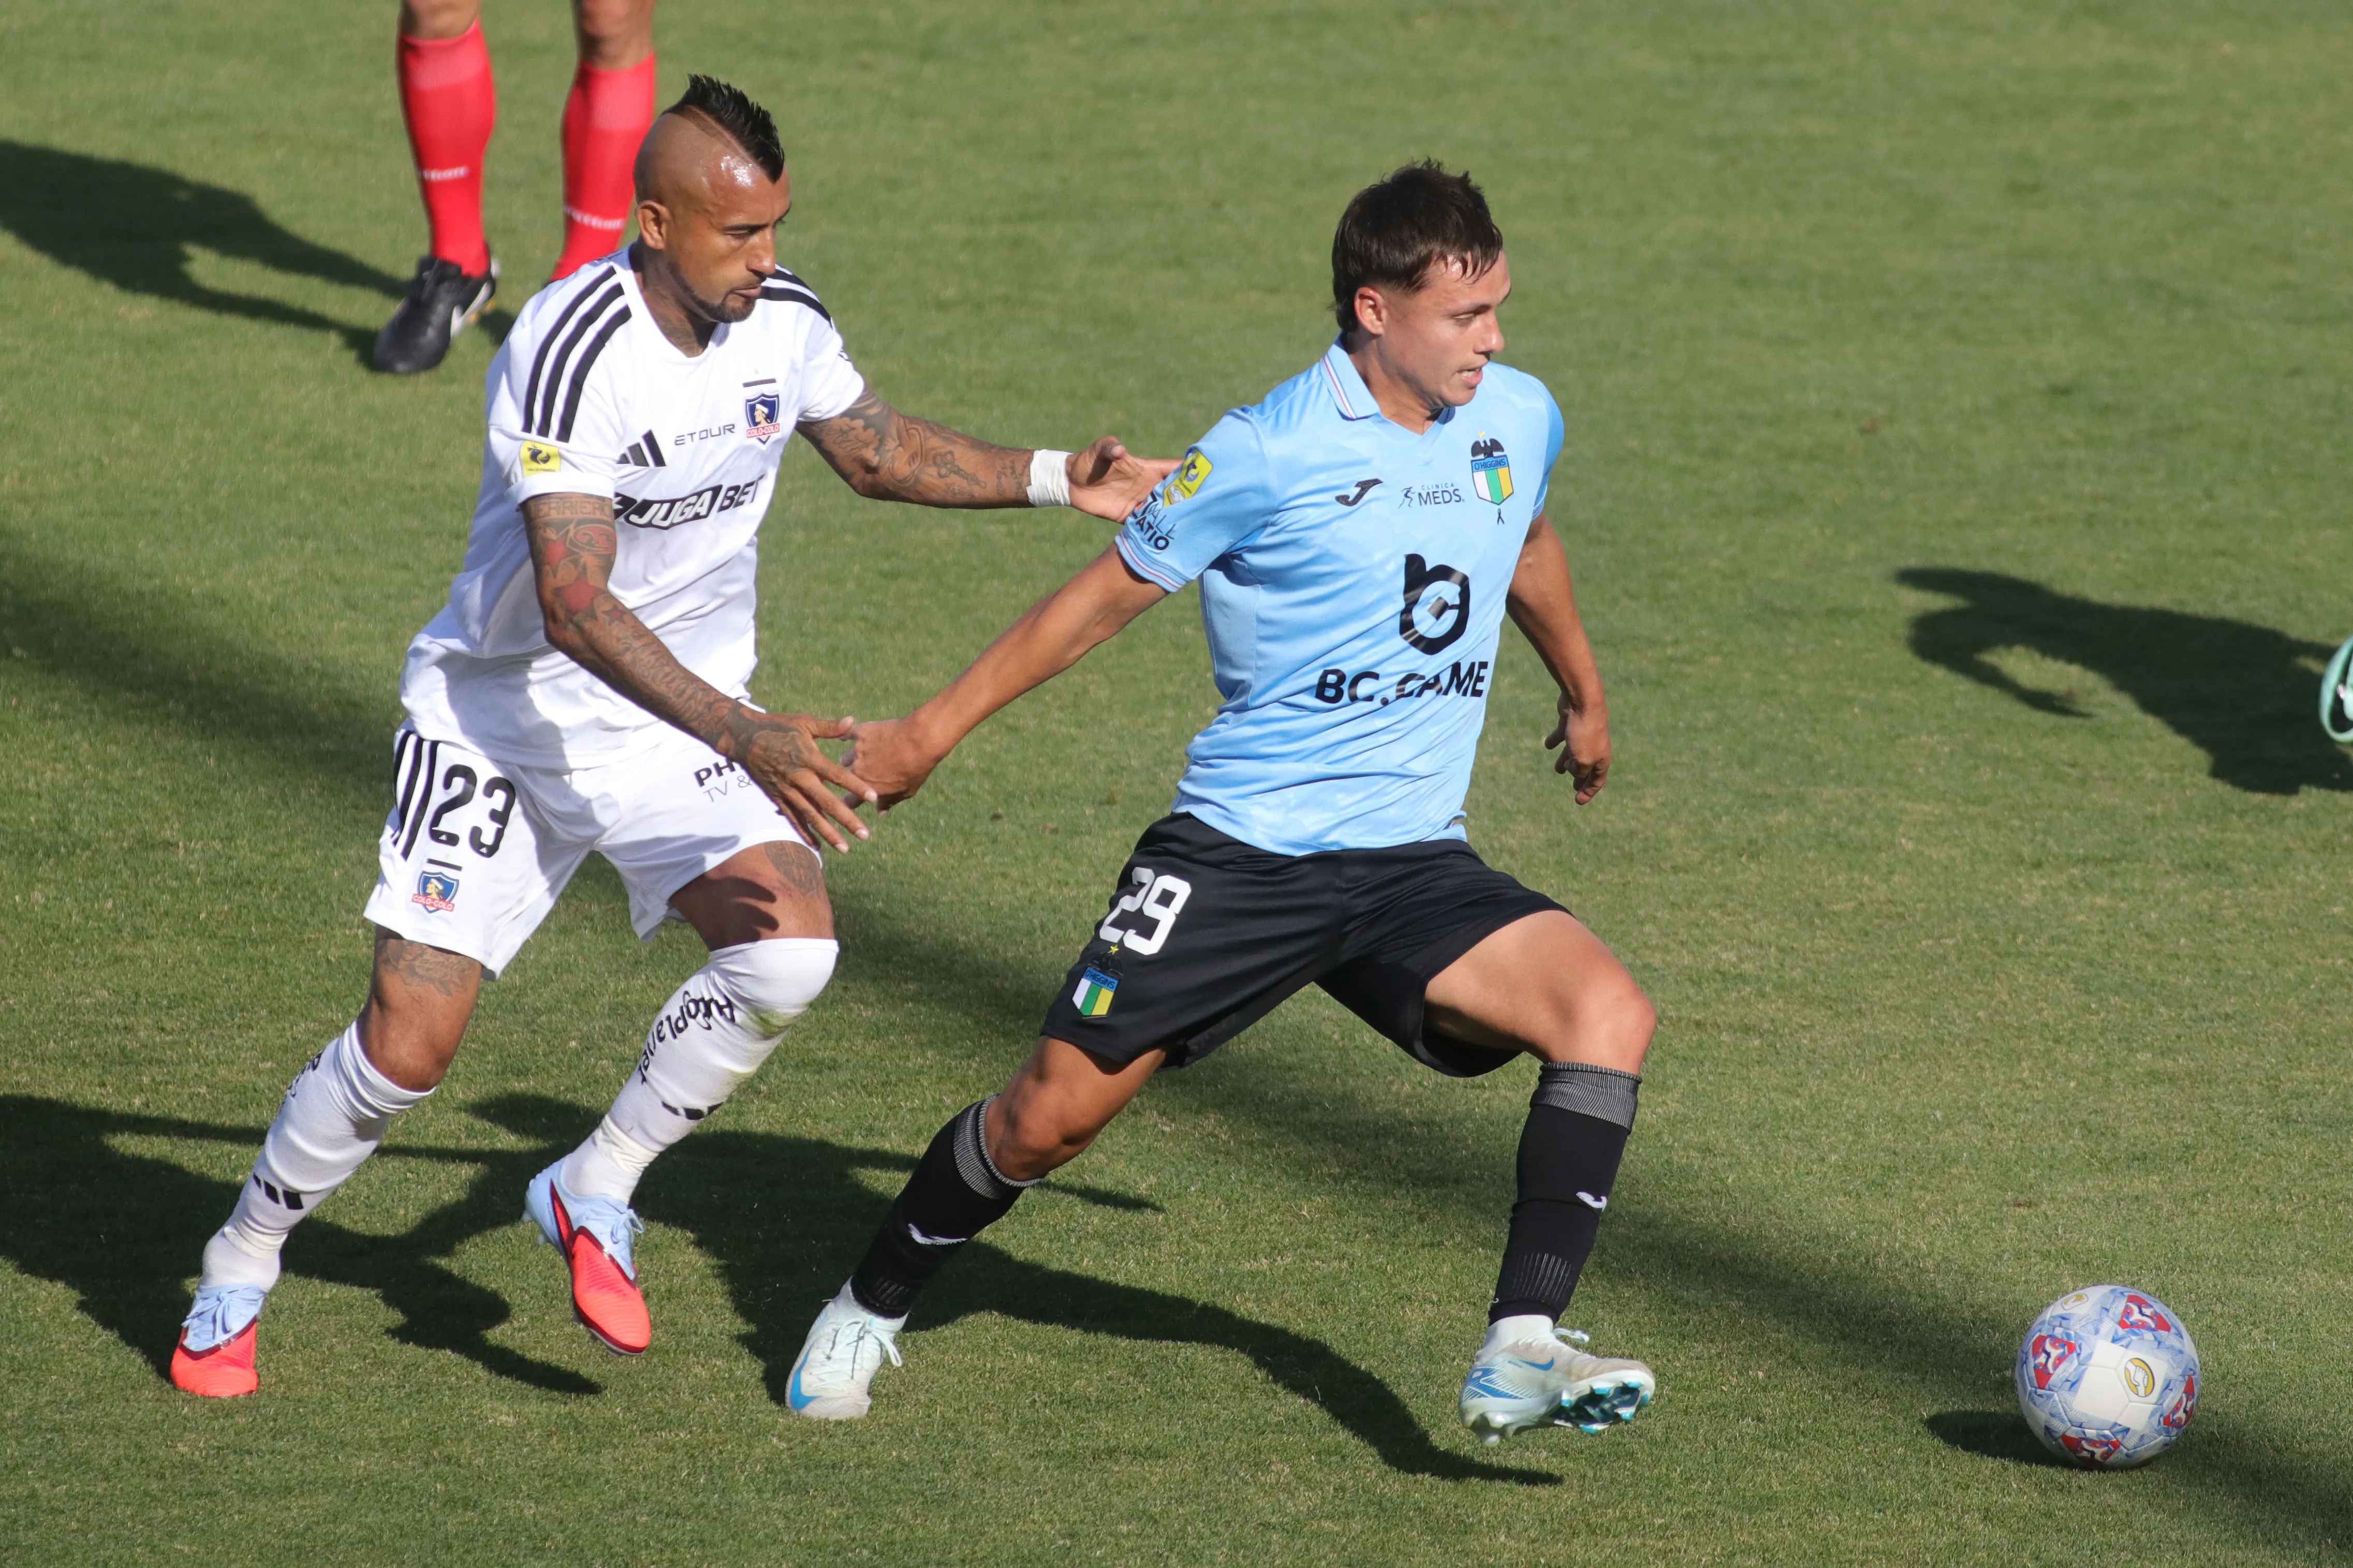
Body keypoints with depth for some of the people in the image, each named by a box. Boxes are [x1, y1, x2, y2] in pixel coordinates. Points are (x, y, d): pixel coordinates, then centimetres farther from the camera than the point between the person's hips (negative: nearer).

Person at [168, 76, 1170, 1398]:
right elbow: (577, 607, -33)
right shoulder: (570, 350, -27)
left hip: (679, 726, 5)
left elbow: (876, 451, 17)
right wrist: (745, 737, -42)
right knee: (411, 1041, -9)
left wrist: (1057, 482, 7)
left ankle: (595, 1192, 0)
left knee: (792, 943, -22)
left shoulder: (783, 320, -6)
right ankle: (238, 1274, 17)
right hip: (506, 719, -5)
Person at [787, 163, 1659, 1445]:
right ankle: (869, 1311, 25)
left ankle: (1520, 1352, -22)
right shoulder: (1266, 457, -14)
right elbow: (1107, 595, -1)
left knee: (1607, 1014, -21)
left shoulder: (1519, 420, 2)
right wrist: (930, 733, 5)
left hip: (1413, 860, 4)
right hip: (1239, 847, -4)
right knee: (1052, 1112, -2)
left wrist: (1583, 694, 42)